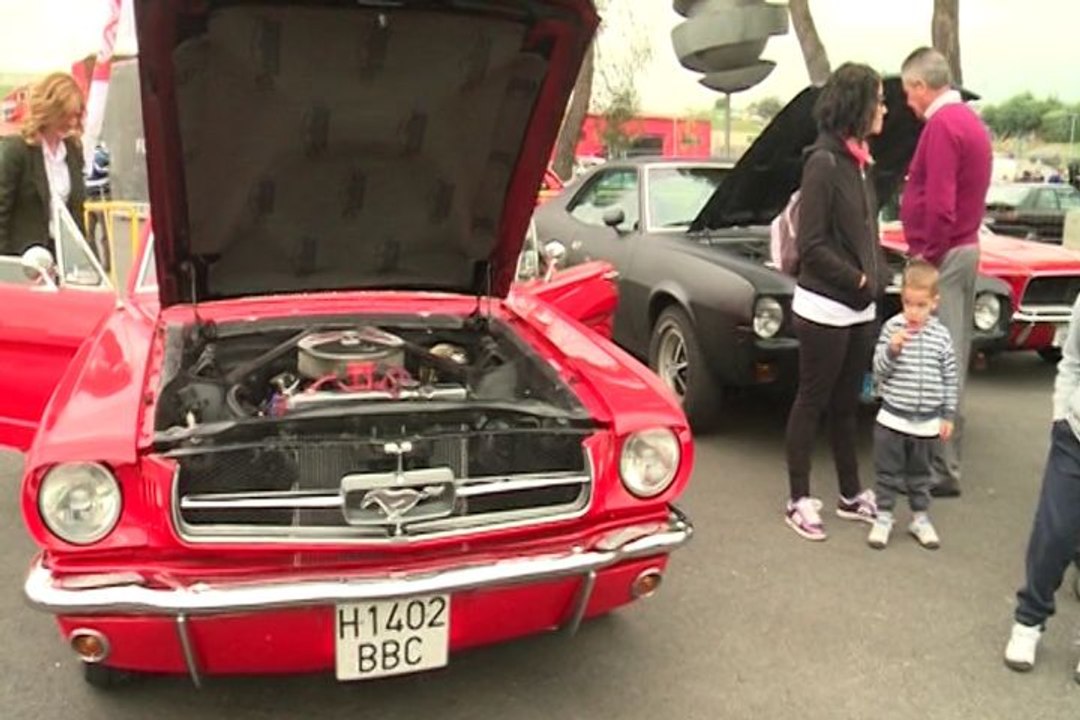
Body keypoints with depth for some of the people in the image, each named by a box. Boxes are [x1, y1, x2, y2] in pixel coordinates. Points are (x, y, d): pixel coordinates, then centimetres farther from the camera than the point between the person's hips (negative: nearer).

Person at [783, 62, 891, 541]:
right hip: (824, 308, -8)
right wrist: (858, 280, -13)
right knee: (812, 402, 2)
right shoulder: (823, 162, -14)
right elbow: (811, 244, -18)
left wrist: (879, 278, 4)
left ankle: (851, 494, 27)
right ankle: (799, 500, 14)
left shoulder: (859, 162, 11)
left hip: (860, 308, 8)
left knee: (846, 403, 16)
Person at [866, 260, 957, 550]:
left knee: (919, 474, 16)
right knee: (888, 472, 8)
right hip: (892, 418, -1)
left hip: (927, 421, 2)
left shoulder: (941, 336, -3)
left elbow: (950, 379, 5)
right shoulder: (891, 328, -8)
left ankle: (920, 518, 30)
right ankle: (883, 517, 20)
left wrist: (948, 416, 5)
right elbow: (879, 372, -8)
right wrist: (892, 350, -25)